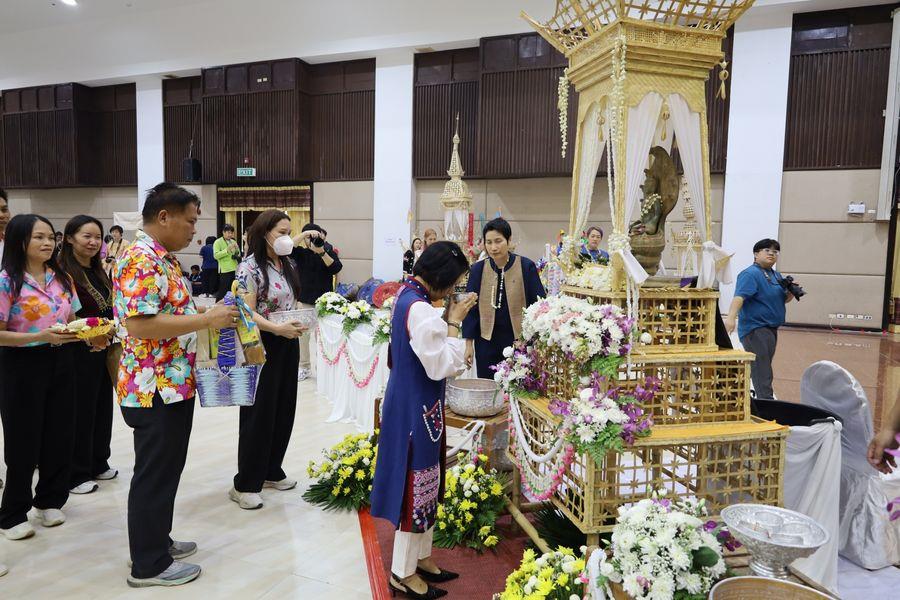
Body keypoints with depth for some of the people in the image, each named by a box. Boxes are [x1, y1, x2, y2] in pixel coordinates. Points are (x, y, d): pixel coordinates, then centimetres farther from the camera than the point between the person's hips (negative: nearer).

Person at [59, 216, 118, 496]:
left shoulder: (99, 272, 11)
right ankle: (76, 475, 16)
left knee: (102, 408, 15)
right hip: (79, 354, -8)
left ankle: (98, 464, 30)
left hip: (103, 351, 8)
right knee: (80, 412, 2)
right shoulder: (62, 273, -13)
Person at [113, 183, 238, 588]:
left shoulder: (162, 259, 13)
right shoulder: (140, 260, -19)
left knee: (166, 470, 20)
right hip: (156, 389, -10)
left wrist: (210, 316, 9)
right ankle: (148, 565, 18)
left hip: (173, 386, 10)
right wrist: (205, 320, -24)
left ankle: (156, 541, 35)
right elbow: (139, 324, -28)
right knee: (155, 474, 3)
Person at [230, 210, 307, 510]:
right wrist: (279, 328, -29)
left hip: (288, 344, 7)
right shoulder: (250, 267, -13)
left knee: (284, 410, 13)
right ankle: (245, 484, 11)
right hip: (262, 346, -7)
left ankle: (271, 471, 29)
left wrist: (301, 322, 1)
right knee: (258, 414, -1)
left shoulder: (288, 264, 9)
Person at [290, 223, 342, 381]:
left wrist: (322, 252, -25)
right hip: (304, 300, 1)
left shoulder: (329, 251, 3)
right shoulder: (301, 253, 4)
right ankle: (304, 367, 18)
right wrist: (305, 233, -24)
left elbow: (336, 268, -15)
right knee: (303, 333, 6)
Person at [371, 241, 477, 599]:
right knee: (416, 486, 4)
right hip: (416, 409, -10)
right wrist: (454, 322, -16)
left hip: (412, 403, 10)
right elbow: (442, 366, -22)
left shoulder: (409, 295, 7)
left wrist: (447, 319, 3)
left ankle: (419, 556, 35)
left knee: (424, 483, 20)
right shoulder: (421, 310, -25)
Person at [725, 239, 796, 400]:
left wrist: (792, 293, 2)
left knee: (763, 368, 15)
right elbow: (739, 296, -27)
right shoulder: (751, 274, -13)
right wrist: (731, 318, -42)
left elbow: (783, 299, 25)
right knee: (762, 373, -13)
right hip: (755, 329, -10)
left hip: (770, 329, 10)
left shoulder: (776, 275, 16)